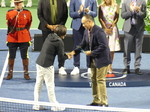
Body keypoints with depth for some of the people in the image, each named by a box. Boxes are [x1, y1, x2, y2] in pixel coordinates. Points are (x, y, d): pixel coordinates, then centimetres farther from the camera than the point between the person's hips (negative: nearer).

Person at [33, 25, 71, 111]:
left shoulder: (50, 36, 10)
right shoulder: (59, 42, -13)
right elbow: (61, 58, -10)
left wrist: (64, 55, 13)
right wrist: (67, 56, 10)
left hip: (39, 62, 8)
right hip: (47, 65, -8)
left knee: (38, 84, 12)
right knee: (50, 86, 1)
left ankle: (36, 104, 18)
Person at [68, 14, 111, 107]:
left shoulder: (99, 31, -21)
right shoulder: (87, 31, 7)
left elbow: (103, 46, -24)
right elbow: (83, 44, 12)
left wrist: (92, 53, -20)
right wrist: (74, 52, -2)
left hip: (101, 59, -9)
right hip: (93, 60, 9)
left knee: (100, 80, -5)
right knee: (93, 79, 13)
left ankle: (104, 102, 3)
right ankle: (96, 101, 23)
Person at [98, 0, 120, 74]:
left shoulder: (115, 6, 3)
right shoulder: (101, 7, 2)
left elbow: (116, 18, 2)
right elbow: (100, 18, 0)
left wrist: (111, 27, -6)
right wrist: (105, 28, -6)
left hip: (113, 29, 1)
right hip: (104, 28, -1)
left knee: (112, 49, 0)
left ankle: (110, 67, 6)